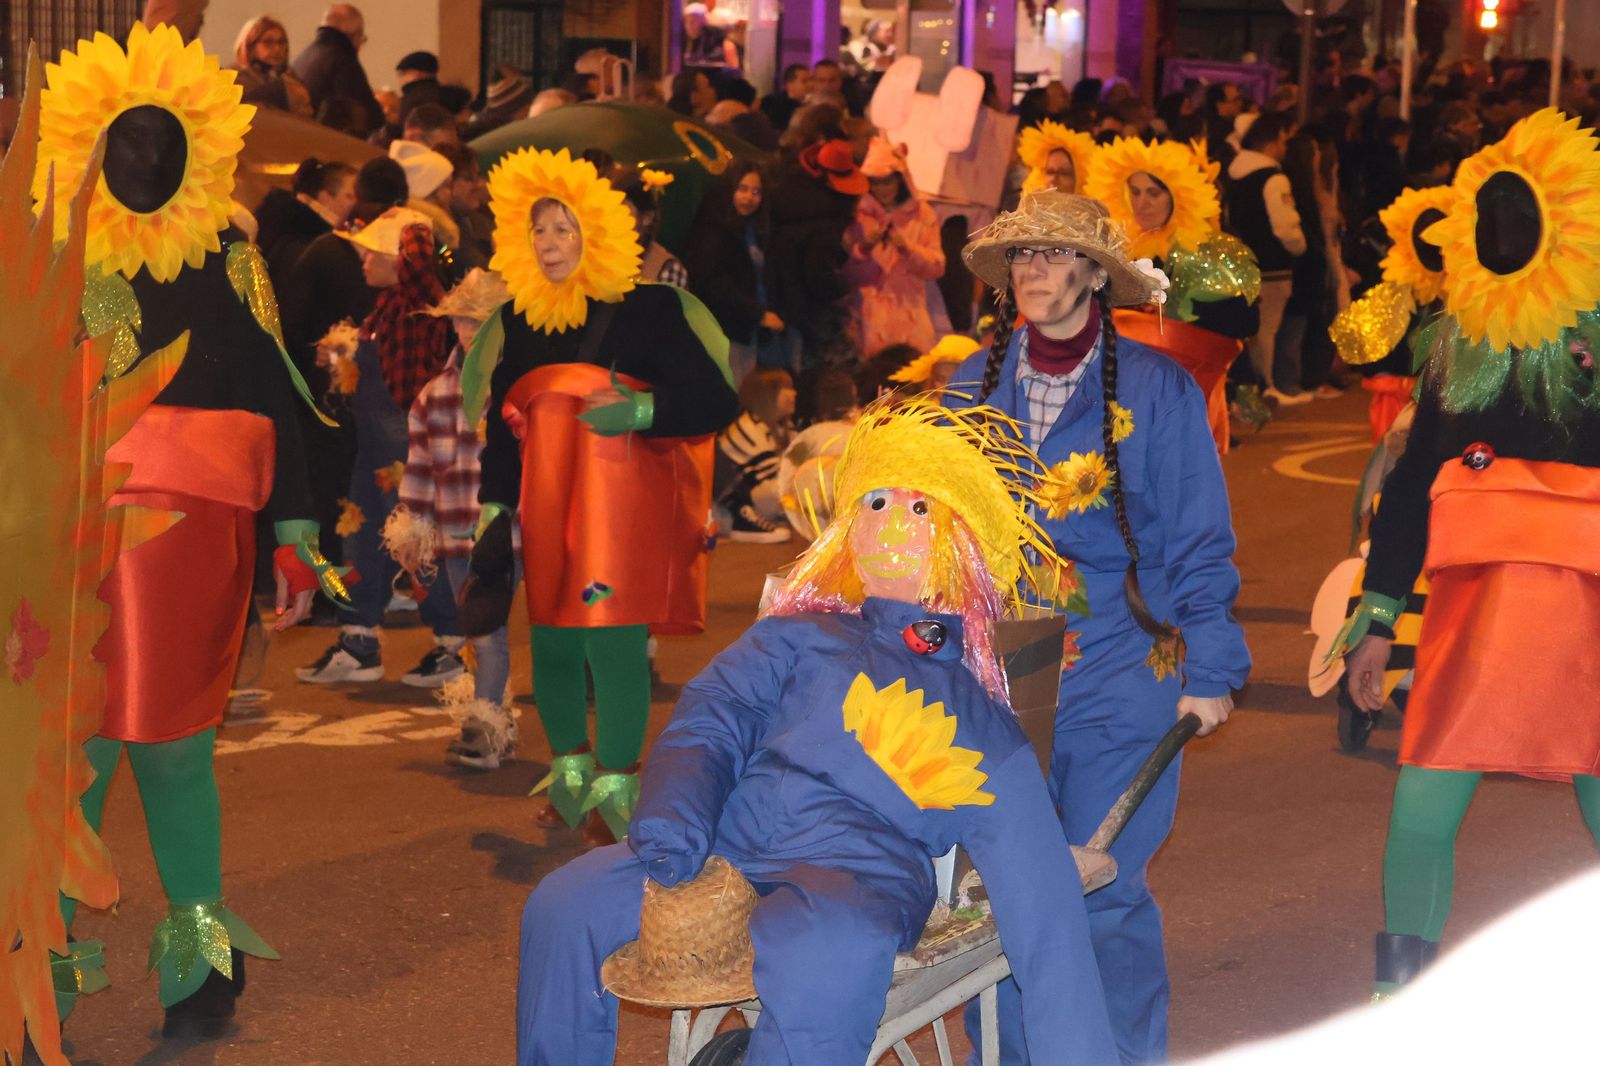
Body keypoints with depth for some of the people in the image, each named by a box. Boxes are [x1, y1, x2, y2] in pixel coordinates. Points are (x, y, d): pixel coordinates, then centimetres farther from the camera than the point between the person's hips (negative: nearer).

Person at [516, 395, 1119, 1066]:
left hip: (857, 870, -2)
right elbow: (708, 726, 8)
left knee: (829, 956, -39)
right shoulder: (801, 639, 24)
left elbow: (1042, 910, 14)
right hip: (726, 844, 2)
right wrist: (671, 825, -15)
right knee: (566, 907, -24)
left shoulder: (983, 725, 19)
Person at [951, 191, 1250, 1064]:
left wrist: (1208, 670, -4)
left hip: (1119, 673, -3)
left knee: (1103, 896, -5)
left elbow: (1199, 542, 2)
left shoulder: (1155, 388, 0)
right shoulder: (974, 386, 9)